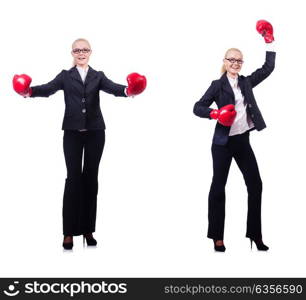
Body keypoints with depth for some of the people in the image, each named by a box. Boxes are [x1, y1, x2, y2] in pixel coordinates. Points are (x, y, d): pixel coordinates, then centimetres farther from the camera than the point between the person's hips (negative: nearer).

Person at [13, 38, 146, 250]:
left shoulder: (98, 76, 9)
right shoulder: (65, 76, 7)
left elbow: (112, 88, -10)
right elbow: (48, 89, -10)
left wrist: (128, 90, -33)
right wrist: (29, 91, -32)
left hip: (95, 132, 1)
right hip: (72, 132, -1)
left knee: (91, 178, 5)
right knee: (73, 178, -4)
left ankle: (88, 229, 13)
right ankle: (69, 232, 1)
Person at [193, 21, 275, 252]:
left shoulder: (246, 82, 9)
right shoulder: (218, 85, -4)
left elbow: (268, 68, 7)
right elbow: (198, 107, -7)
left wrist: (269, 40, 5)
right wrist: (215, 114, -24)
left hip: (243, 140, 5)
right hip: (223, 142, -5)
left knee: (255, 185, 3)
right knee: (218, 186, 2)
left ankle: (255, 235, 13)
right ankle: (217, 237, 10)